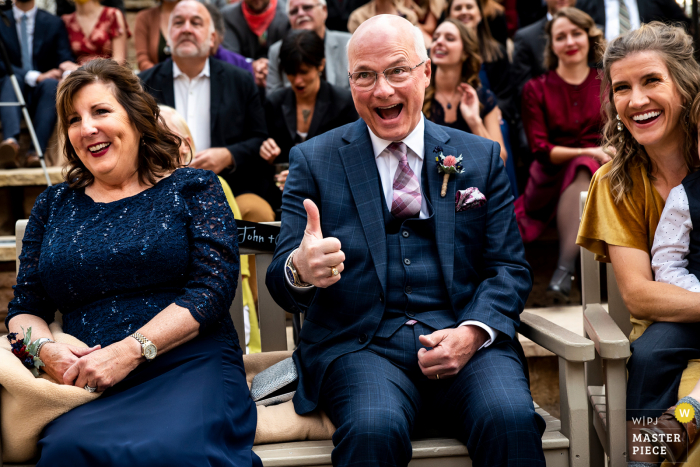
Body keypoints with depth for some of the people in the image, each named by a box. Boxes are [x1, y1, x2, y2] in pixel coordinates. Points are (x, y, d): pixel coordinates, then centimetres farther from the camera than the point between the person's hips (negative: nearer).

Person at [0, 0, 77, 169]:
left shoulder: (54, 23, 14)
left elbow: (65, 58, 2)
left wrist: (67, 65, -25)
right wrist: (35, 77, -19)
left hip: (41, 92, 1)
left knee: (51, 84, -34)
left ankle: (36, 151, -49)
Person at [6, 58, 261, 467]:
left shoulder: (191, 188, 9)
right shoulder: (54, 205, 20)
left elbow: (213, 288, -3)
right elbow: (24, 308, 18)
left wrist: (131, 350, -13)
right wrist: (45, 350, -5)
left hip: (191, 366, -2)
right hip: (88, 386, 3)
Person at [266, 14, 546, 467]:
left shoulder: (481, 157, 13)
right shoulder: (314, 160, 8)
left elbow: (510, 267, 10)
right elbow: (281, 283, 1)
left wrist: (473, 332, -11)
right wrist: (300, 271, -25)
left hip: (463, 339, 2)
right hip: (360, 343, -1)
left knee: (510, 418, -28)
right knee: (374, 428, -32)